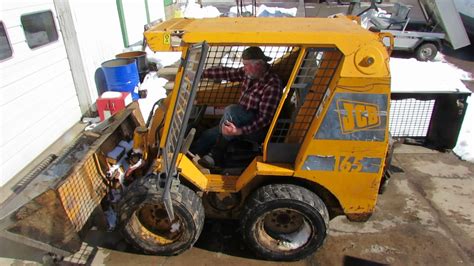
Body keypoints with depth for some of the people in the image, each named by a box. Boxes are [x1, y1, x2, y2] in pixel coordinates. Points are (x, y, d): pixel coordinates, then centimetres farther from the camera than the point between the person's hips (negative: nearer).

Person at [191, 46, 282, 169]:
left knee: (230, 111, -31)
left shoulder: (272, 85, -23)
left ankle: (215, 156, -21)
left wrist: (241, 131, -34)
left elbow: (265, 118, -25)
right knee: (208, 135, -1)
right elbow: (226, 73, 2)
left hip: (258, 130, -8)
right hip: (240, 124, 8)